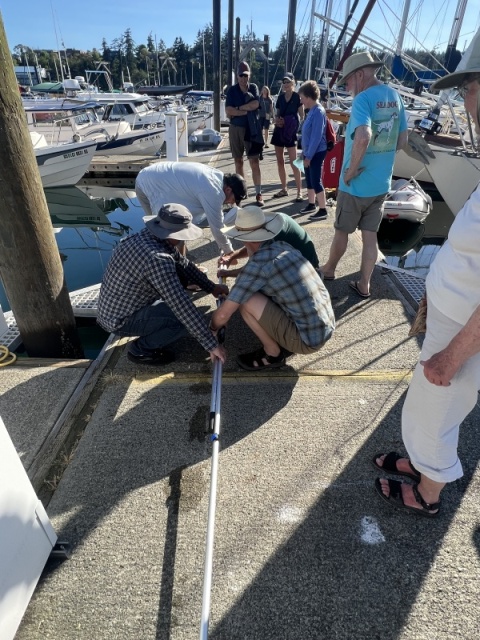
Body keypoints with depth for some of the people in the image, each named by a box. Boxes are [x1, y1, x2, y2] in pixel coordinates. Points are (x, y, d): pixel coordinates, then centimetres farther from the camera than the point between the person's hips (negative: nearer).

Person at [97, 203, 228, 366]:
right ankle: (141, 349, -1)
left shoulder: (146, 235, -4)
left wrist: (211, 287, 9)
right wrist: (211, 344, -27)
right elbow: (181, 304, -33)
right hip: (120, 320, -9)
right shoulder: (157, 258, -33)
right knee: (188, 316, -18)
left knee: (179, 272, 8)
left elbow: (182, 262, 10)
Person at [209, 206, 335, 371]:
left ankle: (273, 353, 6)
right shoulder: (281, 246, 4)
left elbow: (223, 314, -14)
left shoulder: (258, 263, -19)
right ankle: (284, 342, 17)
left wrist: (213, 328, 7)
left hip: (308, 340, -8)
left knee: (245, 300, -12)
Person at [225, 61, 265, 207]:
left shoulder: (253, 87, 4)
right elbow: (228, 111, -11)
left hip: (251, 128, -1)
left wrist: (237, 109, -11)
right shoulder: (232, 90, 2)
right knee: (238, 162, 8)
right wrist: (247, 111, -14)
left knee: (255, 162, -7)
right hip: (236, 129, 1)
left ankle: (258, 194, -4)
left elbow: (255, 104, -13)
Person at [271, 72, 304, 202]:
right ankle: (284, 189, 19)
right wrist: (277, 120, -2)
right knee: (280, 161, 8)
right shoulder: (280, 97, 12)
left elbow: (301, 116, -2)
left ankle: (299, 192, -9)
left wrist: (294, 125, -16)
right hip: (279, 130, 6)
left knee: (293, 163, -11)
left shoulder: (297, 96, -2)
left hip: (290, 132, -6)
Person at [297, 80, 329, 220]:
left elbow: (317, 137, -21)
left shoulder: (318, 112, -18)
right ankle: (312, 204, 29)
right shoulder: (312, 111, 10)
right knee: (309, 180, 16)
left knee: (316, 181, -7)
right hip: (309, 152, 9)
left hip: (316, 153, -9)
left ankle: (323, 210, -1)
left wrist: (309, 156, -20)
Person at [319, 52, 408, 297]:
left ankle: (329, 269, 33)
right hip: (381, 183, 7)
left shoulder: (363, 98, -17)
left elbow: (363, 137, -34)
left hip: (356, 184, -7)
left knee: (342, 231, 12)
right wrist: (380, 156, 14)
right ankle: (364, 285, 19)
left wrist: (351, 170, -22)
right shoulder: (395, 97, 8)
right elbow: (401, 140, 14)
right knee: (370, 235, 11)